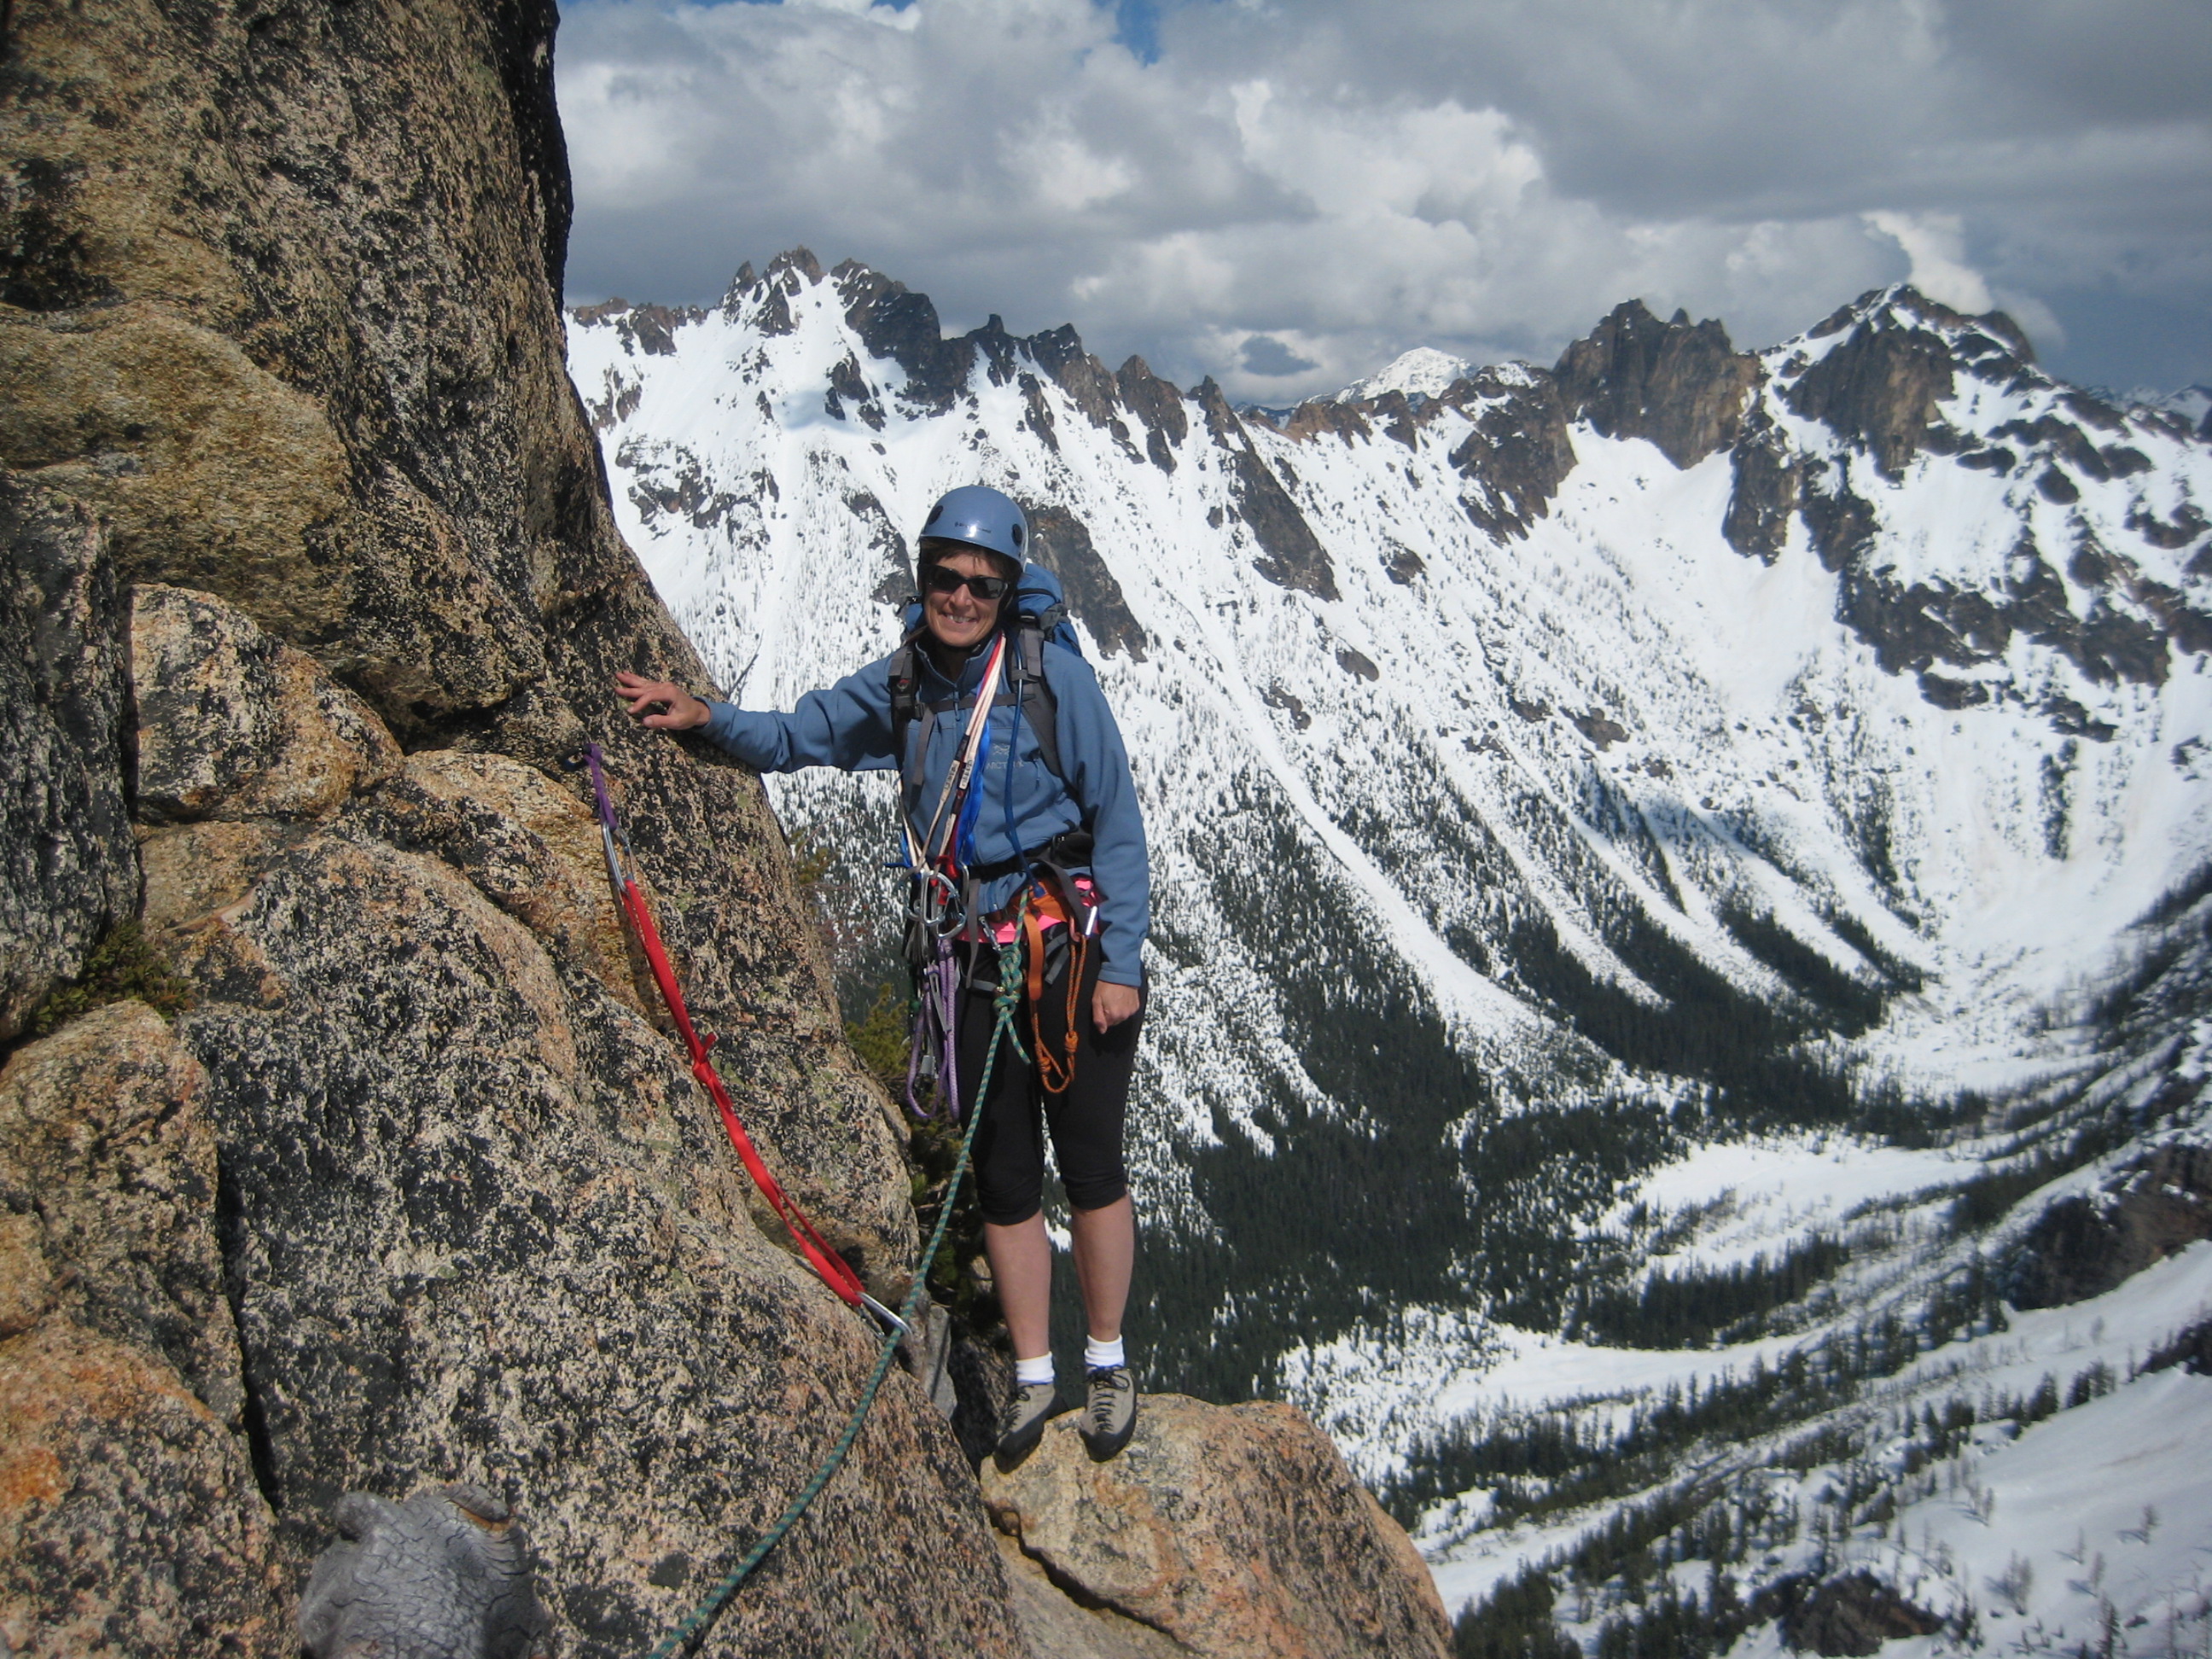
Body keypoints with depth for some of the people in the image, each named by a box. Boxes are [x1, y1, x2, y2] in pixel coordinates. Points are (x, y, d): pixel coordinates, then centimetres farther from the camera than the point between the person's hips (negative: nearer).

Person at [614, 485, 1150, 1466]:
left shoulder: (1053, 676, -11)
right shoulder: (900, 684, 3)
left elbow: (1117, 822, -9)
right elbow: (798, 737, 15)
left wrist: (1120, 963, -12)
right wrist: (707, 718, -5)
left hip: (1072, 952, -4)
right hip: (977, 961, 4)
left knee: (1089, 1164, 4)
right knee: (1002, 1174, 11)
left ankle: (1108, 1362, 24)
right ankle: (1032, 1379, 25)